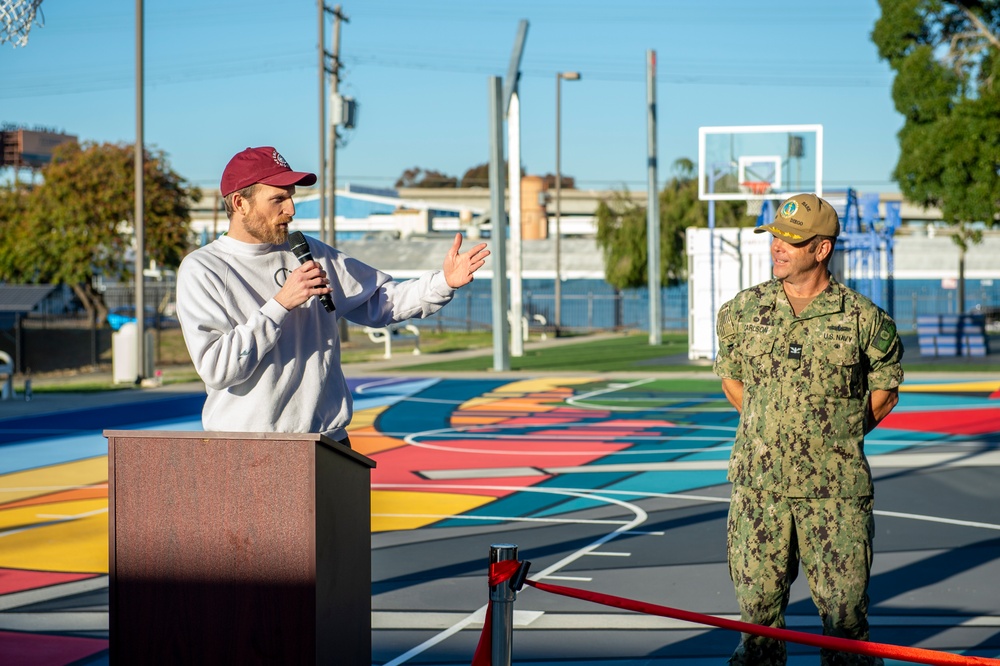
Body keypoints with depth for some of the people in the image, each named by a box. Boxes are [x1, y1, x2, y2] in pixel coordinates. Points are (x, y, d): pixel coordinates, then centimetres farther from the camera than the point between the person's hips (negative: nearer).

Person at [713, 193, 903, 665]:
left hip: (835, 489, -2)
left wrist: (839, 437, 6)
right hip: (758, 484, 2)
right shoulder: (743, 311, 4)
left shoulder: (864, 319, -3)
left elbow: (885, 391, 10)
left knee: (844, 608, 0)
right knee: (758, 601, 6)